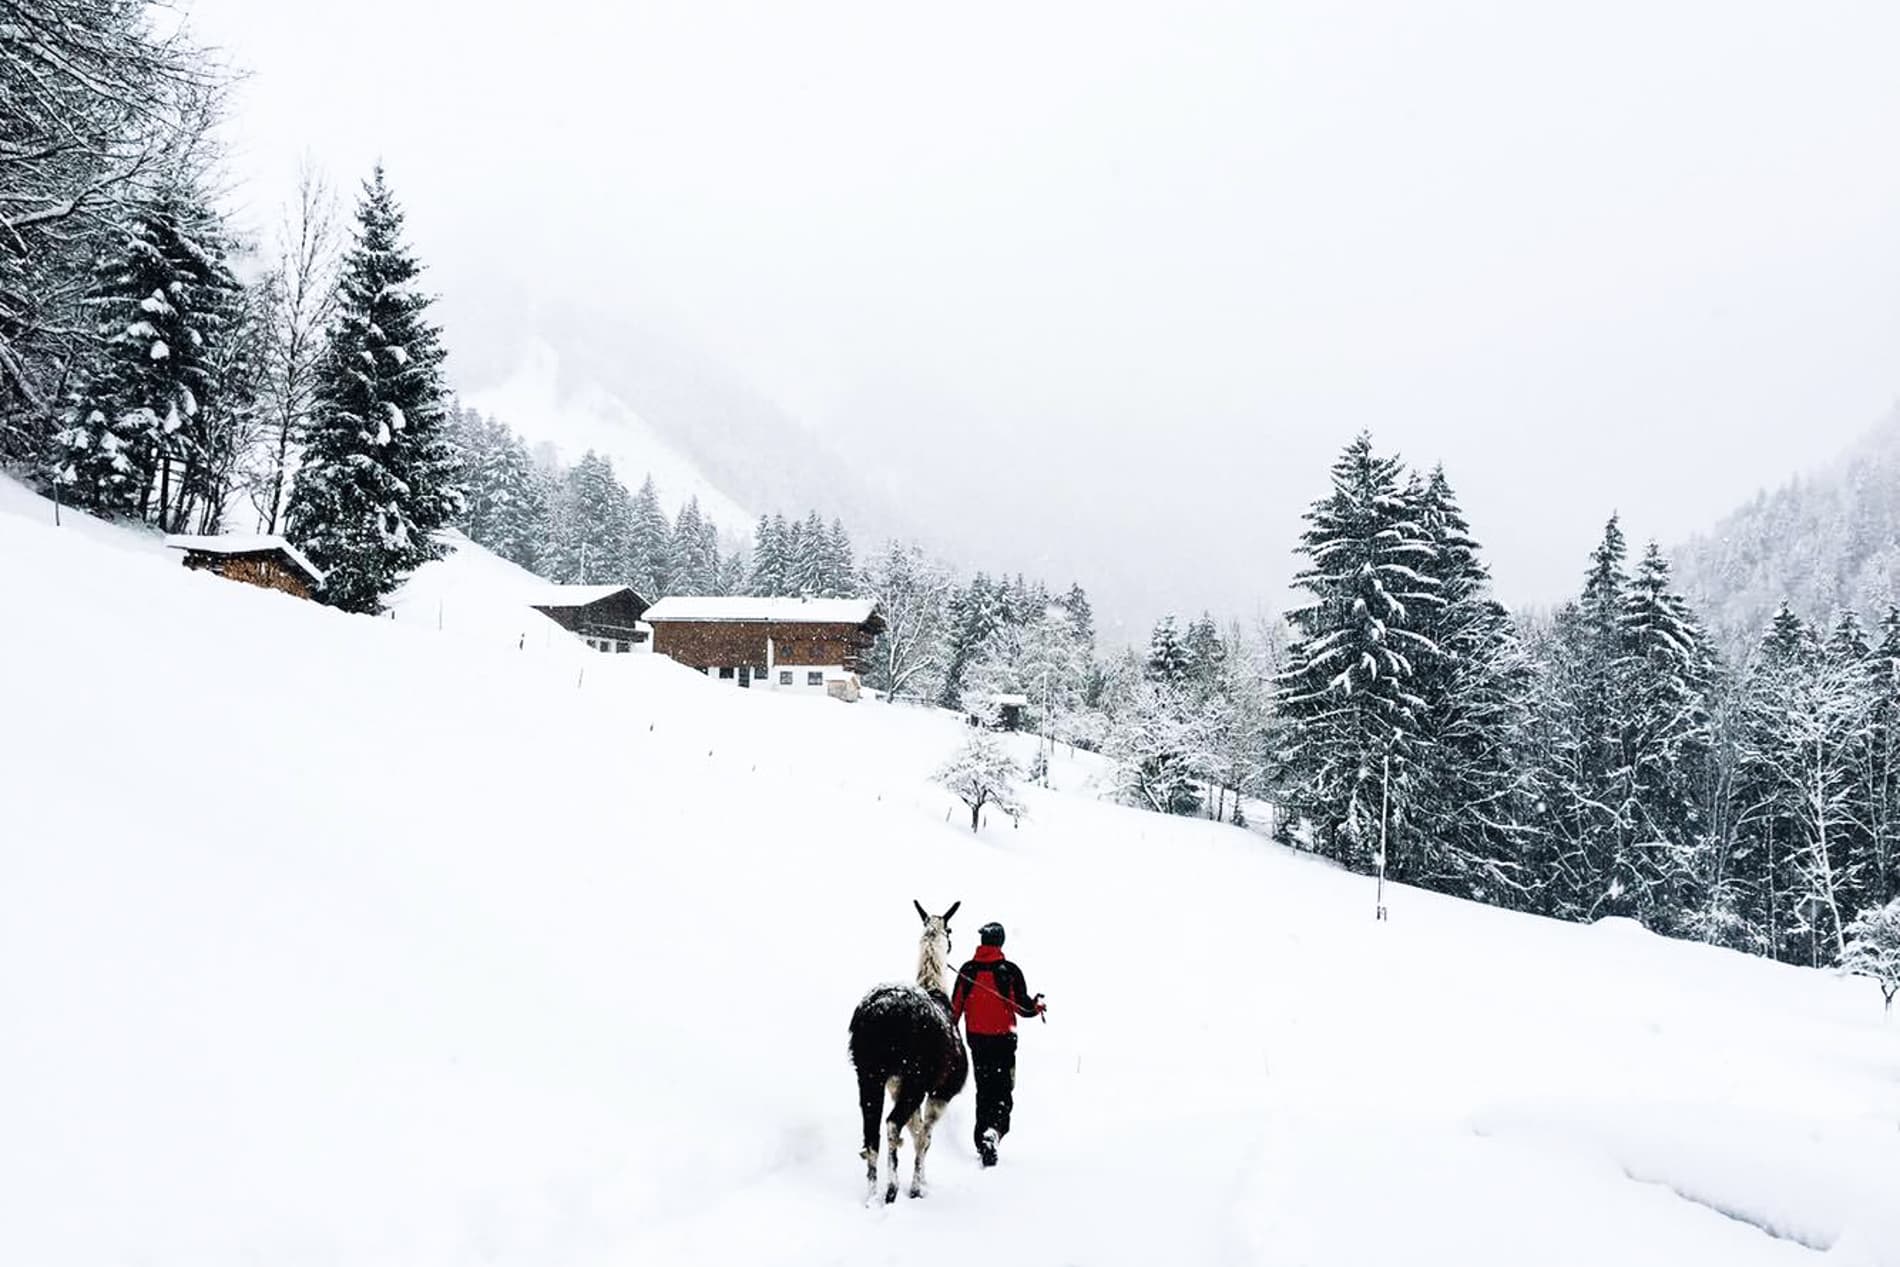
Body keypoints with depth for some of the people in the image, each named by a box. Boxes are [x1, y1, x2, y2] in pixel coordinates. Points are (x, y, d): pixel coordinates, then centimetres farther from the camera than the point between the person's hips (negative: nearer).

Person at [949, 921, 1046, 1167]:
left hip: (976, 1039, 3)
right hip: (1003, 1038, -3)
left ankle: (981, 1141, 20)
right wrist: (1038, 1006, 12)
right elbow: (1023, 1007, -10)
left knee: (984, 1089, 17)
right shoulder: (1010, 971, -11)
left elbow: (955, 1007, 2)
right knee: (1003, 1091, 1)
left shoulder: (967, 971, -1)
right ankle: (993, 1131, -23)